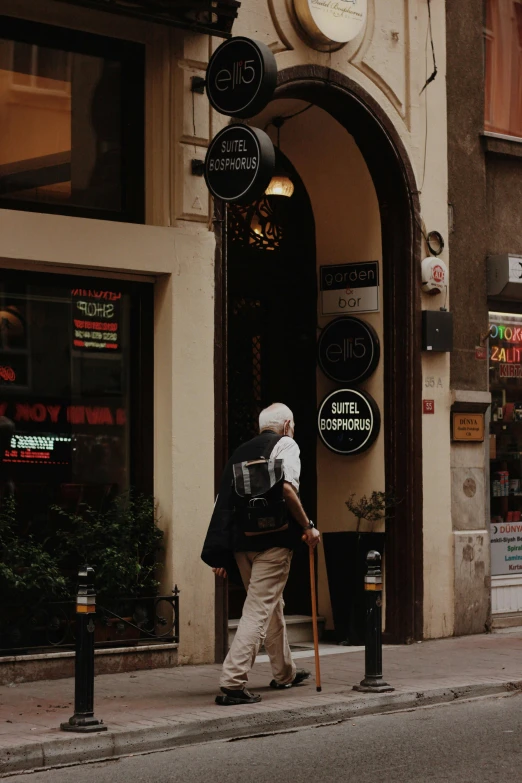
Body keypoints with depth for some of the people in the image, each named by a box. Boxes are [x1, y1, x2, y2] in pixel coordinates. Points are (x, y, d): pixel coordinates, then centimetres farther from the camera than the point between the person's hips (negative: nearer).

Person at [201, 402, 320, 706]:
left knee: (272, 605, 22)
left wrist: (221, 555, 15)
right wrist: (307, 526, -8)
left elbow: (225, 502, 15)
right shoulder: (286, 445, 1)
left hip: (241, 541, 7)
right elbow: (286, 487, -18)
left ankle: (285, 673, 36)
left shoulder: (242, 451, 19)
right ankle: (233, 682, -16)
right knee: (260, 609, -7)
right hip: (273, 541, -7)